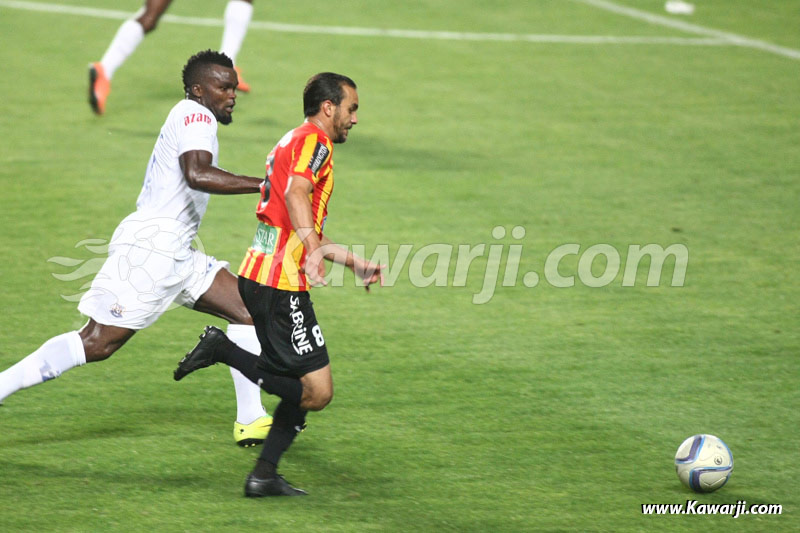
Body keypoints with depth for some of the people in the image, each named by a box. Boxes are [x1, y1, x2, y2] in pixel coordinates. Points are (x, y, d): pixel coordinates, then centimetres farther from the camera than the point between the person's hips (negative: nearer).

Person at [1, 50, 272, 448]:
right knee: (97, 344, -12)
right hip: (150, 247, -11)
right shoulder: (195, 116, -10)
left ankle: (251, 420, 9)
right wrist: (262, 185, -29)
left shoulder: (193, 118, 21)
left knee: (249, 310, 7)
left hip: (175, 252, 11)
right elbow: (197, 175, -28)